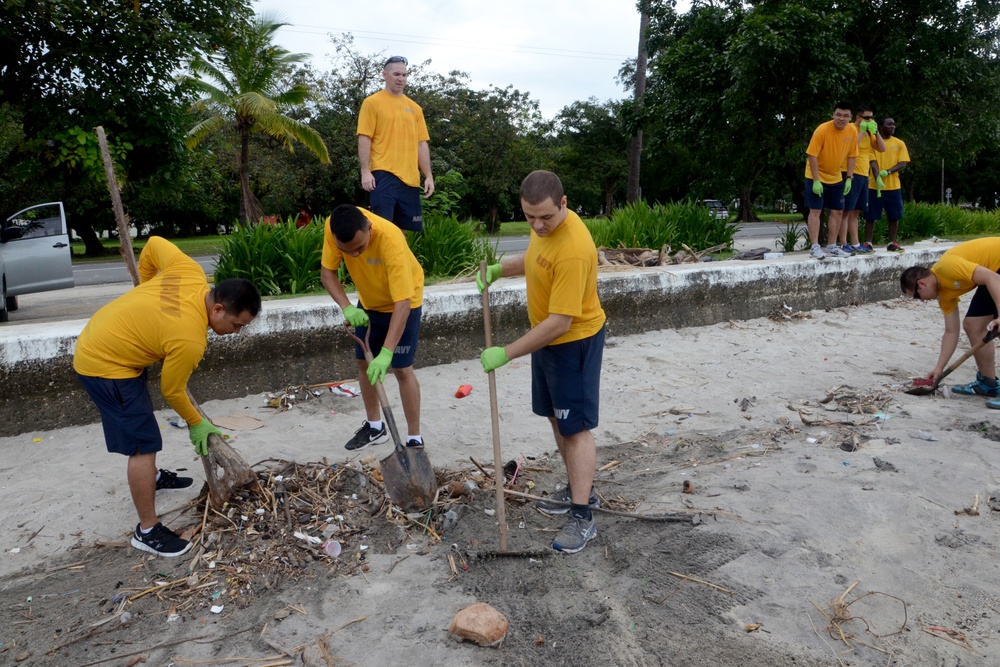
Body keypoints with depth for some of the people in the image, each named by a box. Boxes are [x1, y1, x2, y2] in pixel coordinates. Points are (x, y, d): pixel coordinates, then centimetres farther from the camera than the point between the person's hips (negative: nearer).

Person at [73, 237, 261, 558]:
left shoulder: (190, 272, -13)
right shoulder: (190, 340, -31)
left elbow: (154, 244, 4)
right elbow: (172, 390, -15)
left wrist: (146, 287, 18)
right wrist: (196, 423, 1)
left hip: (98, 340, 10)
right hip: (105, 364, -10)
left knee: (140, 421, 27)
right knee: (144, 445, -7)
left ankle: (151, 477, 49)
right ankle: (147, 531, 4)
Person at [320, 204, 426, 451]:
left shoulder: (390, 240, -40)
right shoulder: (333, 227, -26)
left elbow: (402, 304, -41)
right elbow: (327, 273, -14)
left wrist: (386, 353, -47)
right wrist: (347, 307, -32)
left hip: (403, 303, -6)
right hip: (369, 301, 6)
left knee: (401, 368, -7)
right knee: (364, 363, 12)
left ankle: (415, 439, 5)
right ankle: (375, 426, 30)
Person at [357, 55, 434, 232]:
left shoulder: (414, 108, 16)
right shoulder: (372, 102, 3)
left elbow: (422, 144, 15)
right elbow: (364, 139, -3)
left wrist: (429, 175, 8)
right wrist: (365, 171, -13)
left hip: (410, 177, 5)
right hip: (384, 175, -5)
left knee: (403, 228, 7)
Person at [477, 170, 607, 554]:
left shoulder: (572, 250, -32)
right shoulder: (544, 227, -3)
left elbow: (560, 323, -32)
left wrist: (506, 354, -27)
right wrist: (499, 269, 3)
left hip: (574, 343, -9)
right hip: (546, 339, 9)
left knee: (576, 427, -3)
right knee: (557, 418, 18)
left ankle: (582, 518, 6)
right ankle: (578, 489, 34)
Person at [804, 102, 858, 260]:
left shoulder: (852, 131, -5)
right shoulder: (822, 130, -21)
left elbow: (852, 156, 4)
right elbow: (812, 156, -20)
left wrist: (849, 178, -1)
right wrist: (816, 181, -22)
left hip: (836, 178, 6)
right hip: (817, 177, -6)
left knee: (837, 211, 7)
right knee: (815, 210, -9)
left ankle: (832, 246, 16)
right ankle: (814, 246, -7)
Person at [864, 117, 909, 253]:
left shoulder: (899, 143, 9)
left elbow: (903, 164, 1)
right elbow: (873, 162, -8)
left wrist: (887, 172, -17)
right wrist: (877, 178, -23)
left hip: (894, 186, 3)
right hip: (875, 185, -3)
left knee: (894, 216, 4)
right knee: (871, 216, -2)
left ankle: (892, 243, 13)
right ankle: (867, 243, 4)